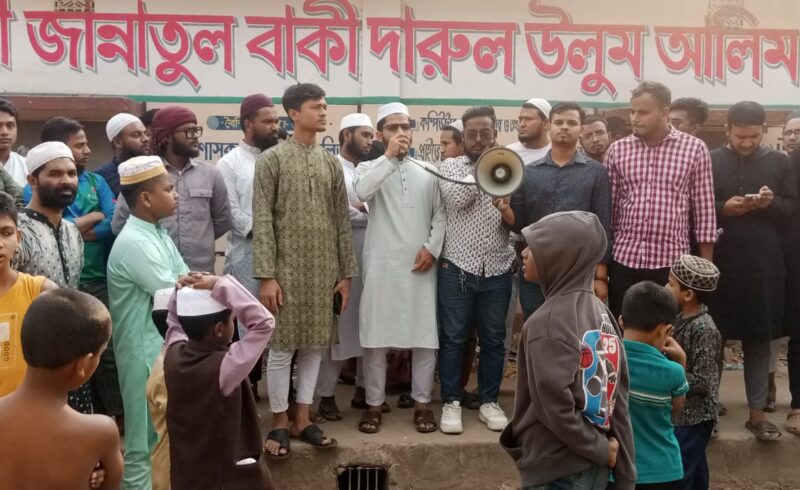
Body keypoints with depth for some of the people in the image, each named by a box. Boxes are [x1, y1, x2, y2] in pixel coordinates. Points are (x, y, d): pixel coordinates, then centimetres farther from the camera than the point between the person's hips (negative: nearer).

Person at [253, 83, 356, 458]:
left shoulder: (331, 163, 10)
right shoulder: (271, 159, -3)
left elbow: (342, 221, 10)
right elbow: (261, 221, -8)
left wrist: (346, 273, 6)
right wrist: (266, 276, -14)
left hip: (324, 271, 4)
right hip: (286, 269, -4)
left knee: (314, 345, 8)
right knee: (282, 346, 1)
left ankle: (303, 419, 19)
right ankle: (279, 423, 14)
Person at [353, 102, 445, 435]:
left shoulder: (427, 172, 13)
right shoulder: (369, 168, 4)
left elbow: (440, 214, 11)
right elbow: (361, 191, -20)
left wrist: (432, 248, -4)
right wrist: (389, 156, -16)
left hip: (420, 265, 2)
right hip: (381, 265, -2)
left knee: (424, 333, 3)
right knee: (376, 334, 1)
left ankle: (422, 403, 15)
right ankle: (374, 403, 13)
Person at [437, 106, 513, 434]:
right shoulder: (451, 166, 3)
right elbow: (456, 198, -17)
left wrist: (509, 213, -19)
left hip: (498, 268, 2)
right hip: (457, 266, -2)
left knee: (493, 339, 9)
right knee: (453, 338, 3)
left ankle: (489, 401, 21)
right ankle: (451, 402, 13)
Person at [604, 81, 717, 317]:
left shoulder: (694, 148, -2)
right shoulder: (617, 150, 3)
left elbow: (704, 207, 1)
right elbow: (607, 207, 6)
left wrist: (706, 265, 0)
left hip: (672, 262, -2)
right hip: (624, 261, 2)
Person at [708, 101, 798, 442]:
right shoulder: (708, 162, 1)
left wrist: (772, 203, -13)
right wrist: (723, 208, -16)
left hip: (763, 266, 2)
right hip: (717, 265, -1)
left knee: (759, 340, 9)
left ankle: (757, 413, 19)